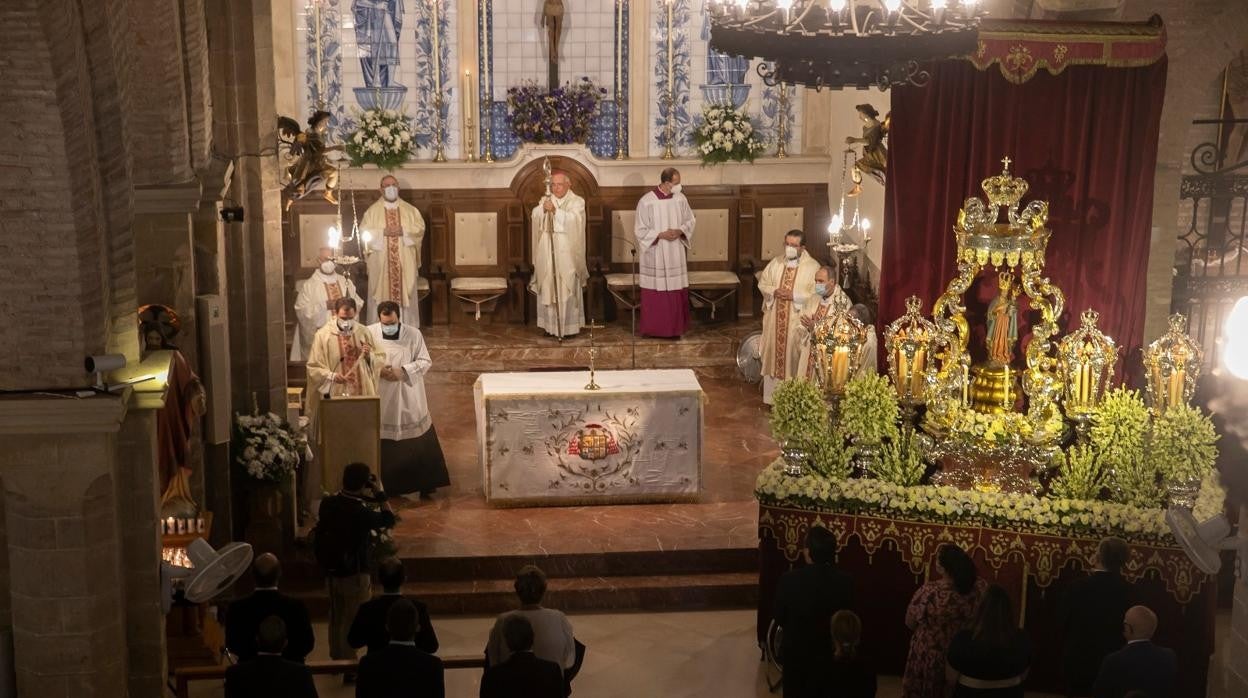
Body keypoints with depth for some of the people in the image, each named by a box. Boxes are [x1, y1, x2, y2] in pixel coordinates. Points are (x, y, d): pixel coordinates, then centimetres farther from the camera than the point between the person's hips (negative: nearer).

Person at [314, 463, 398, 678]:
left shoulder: (328, 503, -7)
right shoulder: (360, 512, -26)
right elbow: (389, 519, -11)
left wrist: (363, 499, 9)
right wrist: (380, 494, -8)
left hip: (331, 569, 7)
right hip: (353, 573, -7)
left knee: (336, 616, 22)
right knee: (352, 620, 4)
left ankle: (337, 658, 36)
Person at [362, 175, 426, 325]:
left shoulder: (409, 209, 9)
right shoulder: (373, 210, 5)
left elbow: (420, 227, 2)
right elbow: (364, 231, -2)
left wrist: (403, 231, -13)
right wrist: (383, 232, -15)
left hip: (405, 261, 1)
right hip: (380, 261, -1)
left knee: (406, 292, 2)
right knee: (381, 293, -2)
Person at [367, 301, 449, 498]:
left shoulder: (413, 334, -7)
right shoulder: (369, 333, -5)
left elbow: (425, 361, -4)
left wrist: (403, 371, -18)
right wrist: (378, 370, -18)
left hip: (408, 397, 0)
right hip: (380, 398, 0)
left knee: (418, 442, 5)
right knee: (383, 445, 7)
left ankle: (424, 482, 18)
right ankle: (385, 485, 21)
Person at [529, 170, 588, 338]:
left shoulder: (577, 202, 0)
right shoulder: (546, 201, 12)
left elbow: (574, 219, -17)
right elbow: (535, 216, -4)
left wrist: (554, 211, -26)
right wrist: (543, 209, -25)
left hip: (567, 253, -3)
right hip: (548, 253, 4)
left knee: (567, 289, -2)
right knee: (549, 289, 4)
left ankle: (570, 326, 4)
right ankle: (551, 325, 11)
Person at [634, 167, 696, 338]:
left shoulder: (680, 199, 0)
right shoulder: (646, 201, -12)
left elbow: (690, 220, 10)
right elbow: (640, 230, -9)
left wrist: (680, 231, -10)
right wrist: (661, 235, -19)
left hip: (675, 254, 4)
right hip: (655, 255, -4)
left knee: (676, 290, 6)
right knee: (654, 292, 1)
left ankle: (675, 326, 17)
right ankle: (651, 328, 12)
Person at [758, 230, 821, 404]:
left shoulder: (813, 267, -8)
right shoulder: (776, 263, 7)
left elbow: (816, 294, -13)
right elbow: (762, 283, 12)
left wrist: (793, 295, -20)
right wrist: (774, 291, -8)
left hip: (798, 321, -4)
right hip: (775, 319, 4)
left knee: (794, 356, -1)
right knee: (774, 352, 8)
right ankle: (773, 396, 19)